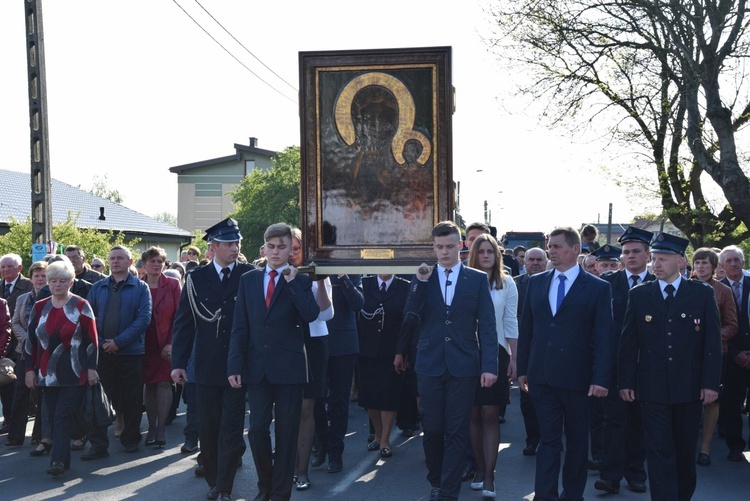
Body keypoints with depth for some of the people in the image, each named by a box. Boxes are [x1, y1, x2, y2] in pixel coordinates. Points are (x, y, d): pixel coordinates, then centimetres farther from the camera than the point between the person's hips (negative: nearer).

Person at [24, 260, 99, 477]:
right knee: (56, 417, 5)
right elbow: (31, 341, 11)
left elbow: (92, 339, -4)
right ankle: (63, 460, 12)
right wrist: (30, 369, 7)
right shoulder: (39, 307, 9)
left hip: (74, 374, -4)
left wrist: (91, 368, -7)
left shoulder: (81, 306, -3)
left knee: (62, 416, -10)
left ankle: (58, 461, -11)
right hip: (48, 374, 4)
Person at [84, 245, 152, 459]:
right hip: (102, 352, 2)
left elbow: (144, 318, -9)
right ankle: (98, 445, 6)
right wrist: (99, 342, -9)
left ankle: (130, 439, 22)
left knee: (131, 399, 6)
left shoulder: (140, 288, 1)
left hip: (130, 351, -2)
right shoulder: (97, 287, 9)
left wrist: (119, 341, -14)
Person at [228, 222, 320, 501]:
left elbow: (311, 315, -17)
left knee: (286, 433, 4)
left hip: (289, 368, -2)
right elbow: (239, 327, 5)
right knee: (257, 429, 3)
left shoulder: (301, 281, 1)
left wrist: (292, 282, -19)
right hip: (257, 368, 2)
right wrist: (234, 366, -1)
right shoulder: (248, 279, 8)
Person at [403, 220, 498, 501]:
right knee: (431, 429, 6)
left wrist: (489, 366, -8)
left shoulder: (477, 279, 3)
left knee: (456, 431, 1)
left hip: (463, 366, -1)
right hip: (430, 365, 2)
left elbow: (487, 326, -1)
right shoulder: (422, 278, 8)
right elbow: (410, 319, -3)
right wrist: (421, 282, -10)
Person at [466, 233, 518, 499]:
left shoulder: (506, 283, 3)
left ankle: (489, 476, -1)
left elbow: (511, 323, 4)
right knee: (474, 414, 7)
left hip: (496, 352, -1)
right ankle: (480, 468, 18)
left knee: (490, 415, -3)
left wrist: (514, 359, 0)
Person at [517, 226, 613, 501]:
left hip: (576, 377, -2)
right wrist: (523, 369, 7)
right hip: (541, 375, 2)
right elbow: (526, 329, 10)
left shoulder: (598, 288, -3)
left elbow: (603, 337, -7)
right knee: (548, 438, 4)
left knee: (577, 440, 11)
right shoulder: (536, 282, 7)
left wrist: (601, 378, -13)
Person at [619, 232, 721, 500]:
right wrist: (626, 381, -1)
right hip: (653, 388, 0)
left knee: (686, 451, 12)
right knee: (659, 453, -1)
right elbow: (628, 342, 3)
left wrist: (711, 382, -7)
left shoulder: (702, 293, 1)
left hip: (690, 386, 1)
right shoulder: (638, 295, 3)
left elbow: (712, 341, -1)